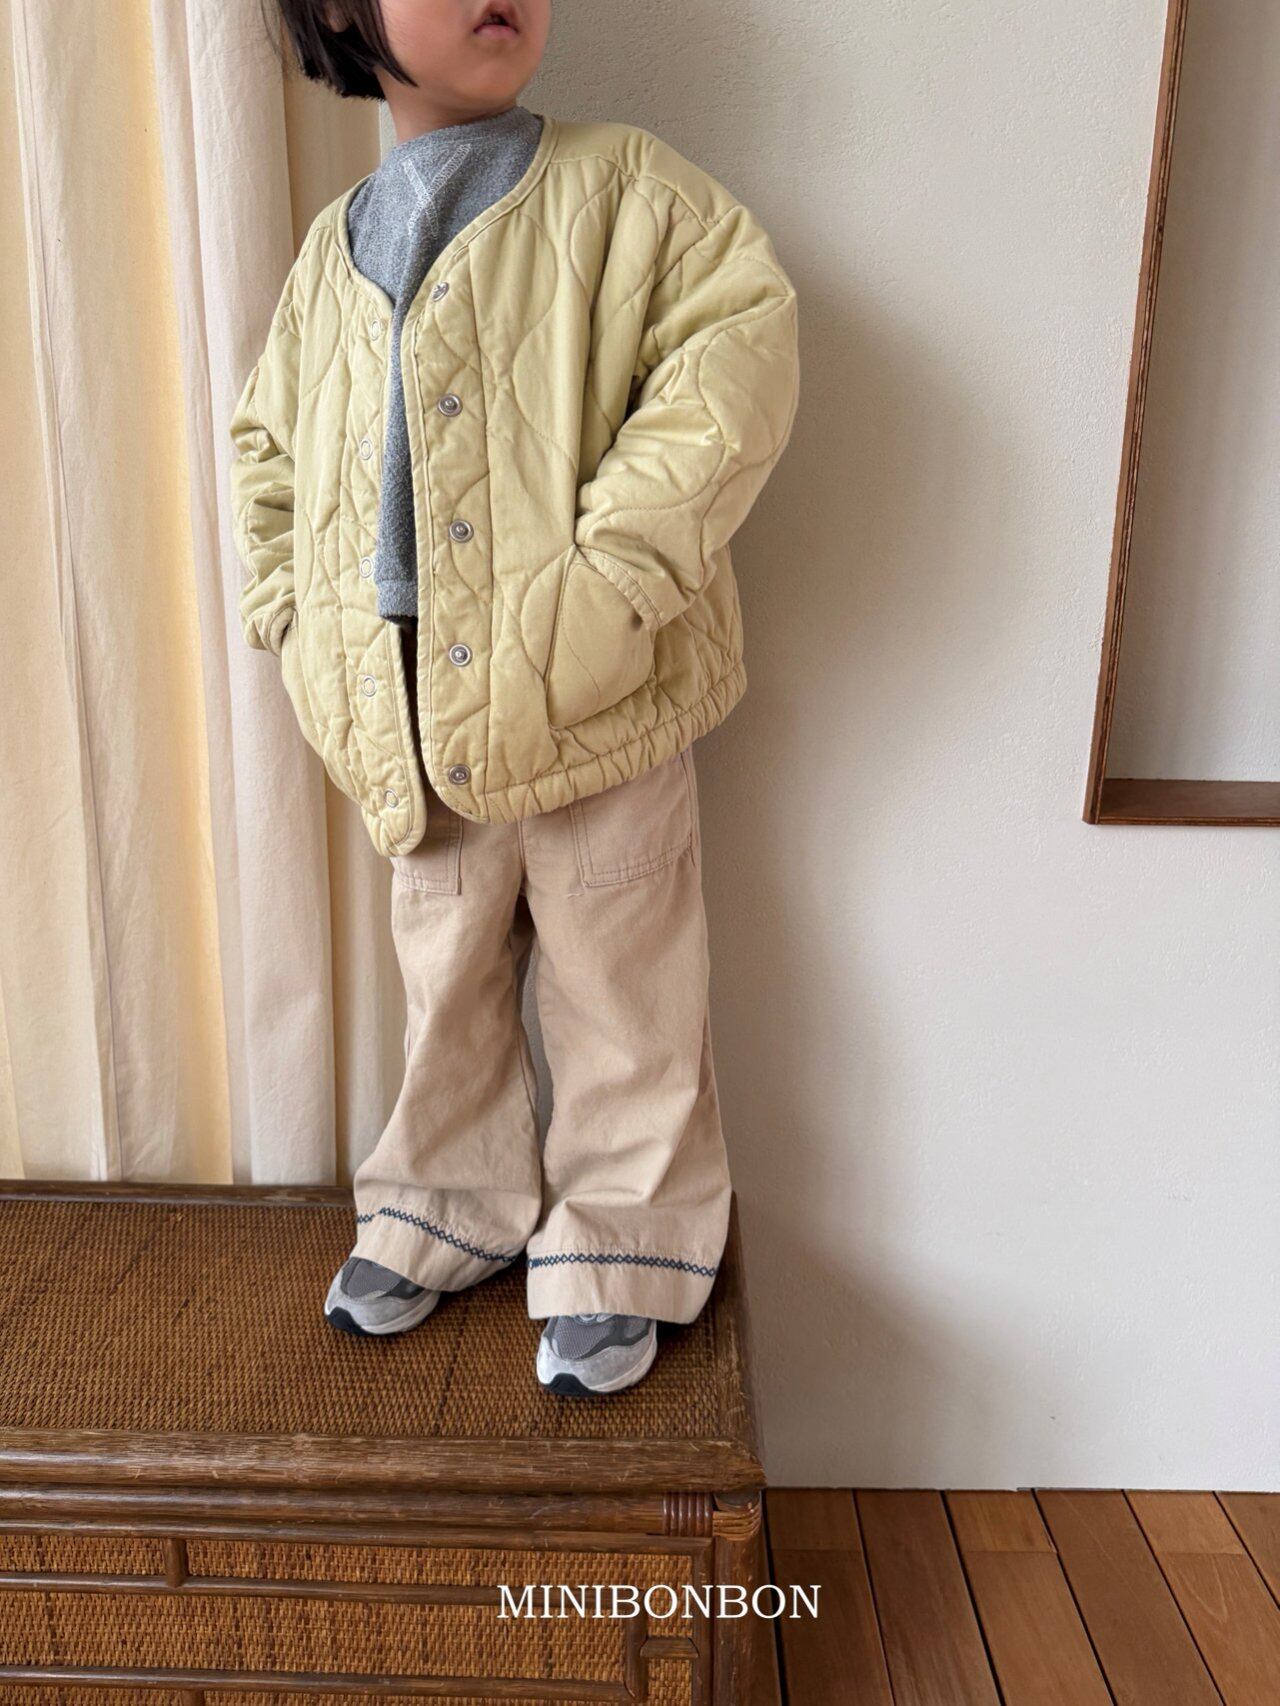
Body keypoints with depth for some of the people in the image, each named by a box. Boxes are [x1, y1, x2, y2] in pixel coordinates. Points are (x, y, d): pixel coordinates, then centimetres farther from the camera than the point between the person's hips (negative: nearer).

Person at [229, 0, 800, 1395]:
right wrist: (291, 603, 12)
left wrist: (617, 568, -23)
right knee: (447, 985, 18)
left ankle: (619, 1253, 29)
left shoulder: (623, 185, 0)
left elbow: (739, 351, -14)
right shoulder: (333, 250, 14)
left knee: (619, 994, 8)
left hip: (597, 705, -4)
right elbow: (267, 440, 25)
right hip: (414, 721, 5)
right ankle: (449, 1209, 40)